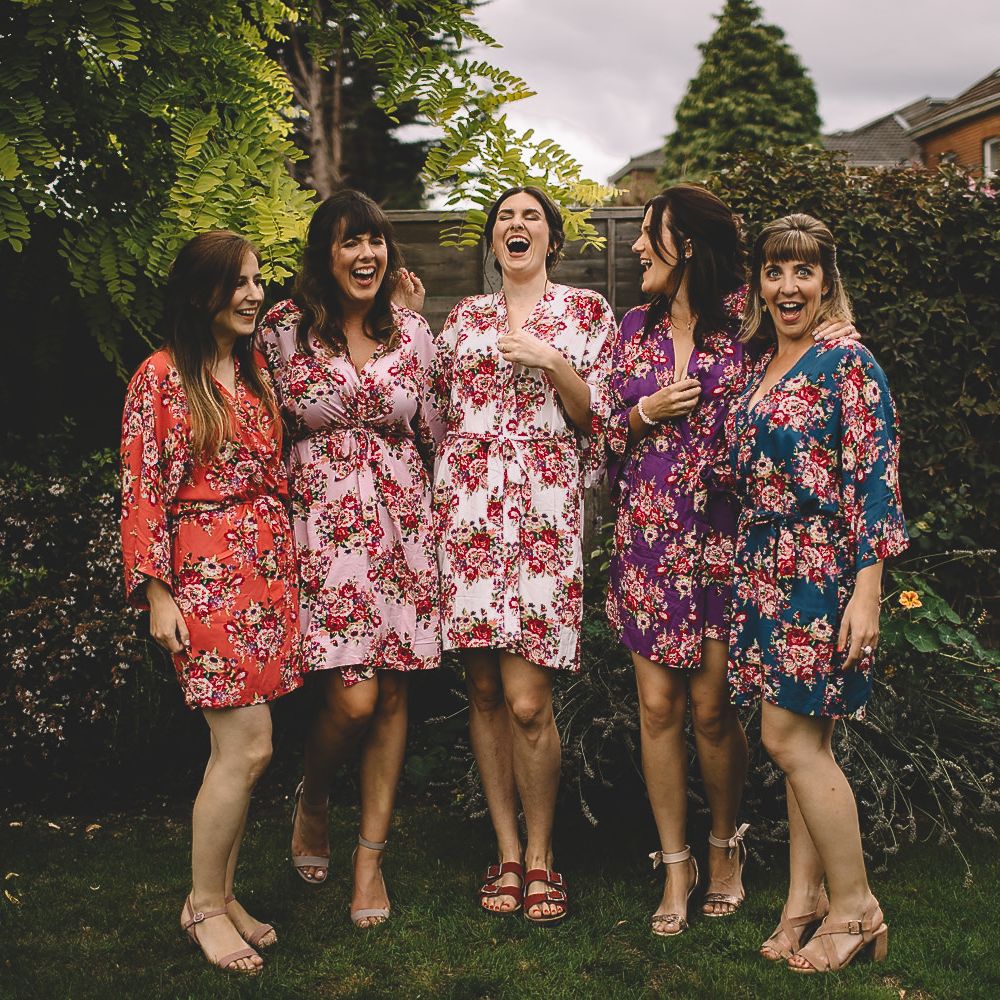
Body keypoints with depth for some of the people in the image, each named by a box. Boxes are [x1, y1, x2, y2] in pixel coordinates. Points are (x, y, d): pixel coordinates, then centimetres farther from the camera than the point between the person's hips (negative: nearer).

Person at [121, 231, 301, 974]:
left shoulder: (256, 369, 12)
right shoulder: (162, 377, -6)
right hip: (207, 573, -6)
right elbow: (143, 490, -8)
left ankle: (221, 894, 20)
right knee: (247, 747, -8)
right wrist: (158, 592, -11)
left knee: (238, 747, 7)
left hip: (269, 567, 6)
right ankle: (204, 905, 8)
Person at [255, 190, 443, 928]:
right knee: (352, 698, -11)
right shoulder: (284, 330, -2)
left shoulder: (413, 333, 5)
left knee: (391, 694, 4)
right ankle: (312, 800, 22)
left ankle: (371, 854, 18)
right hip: (324, 522, -3)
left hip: (403, 521, 3)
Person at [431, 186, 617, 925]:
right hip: (468, 508, 3)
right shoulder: (464, 318, 17)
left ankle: (539, 855, 8)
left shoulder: (587, 312, 9)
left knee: (527, 700, -10)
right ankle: (506, 851, 16)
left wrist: (549, 361, -8)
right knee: (485, 690, 4)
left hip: (544, 509, -3)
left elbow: (599, 418, 3)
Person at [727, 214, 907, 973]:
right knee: (805, 738, 10)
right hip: (767, 568, 7)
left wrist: (866, 593, -19)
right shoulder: (763, 367, 14)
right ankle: (807, 899, 17)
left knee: (789, 734, -7)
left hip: (820, 568, -7)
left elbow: (875, 481, -14)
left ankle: (855, 908, 5)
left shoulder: (847, 364, -9)